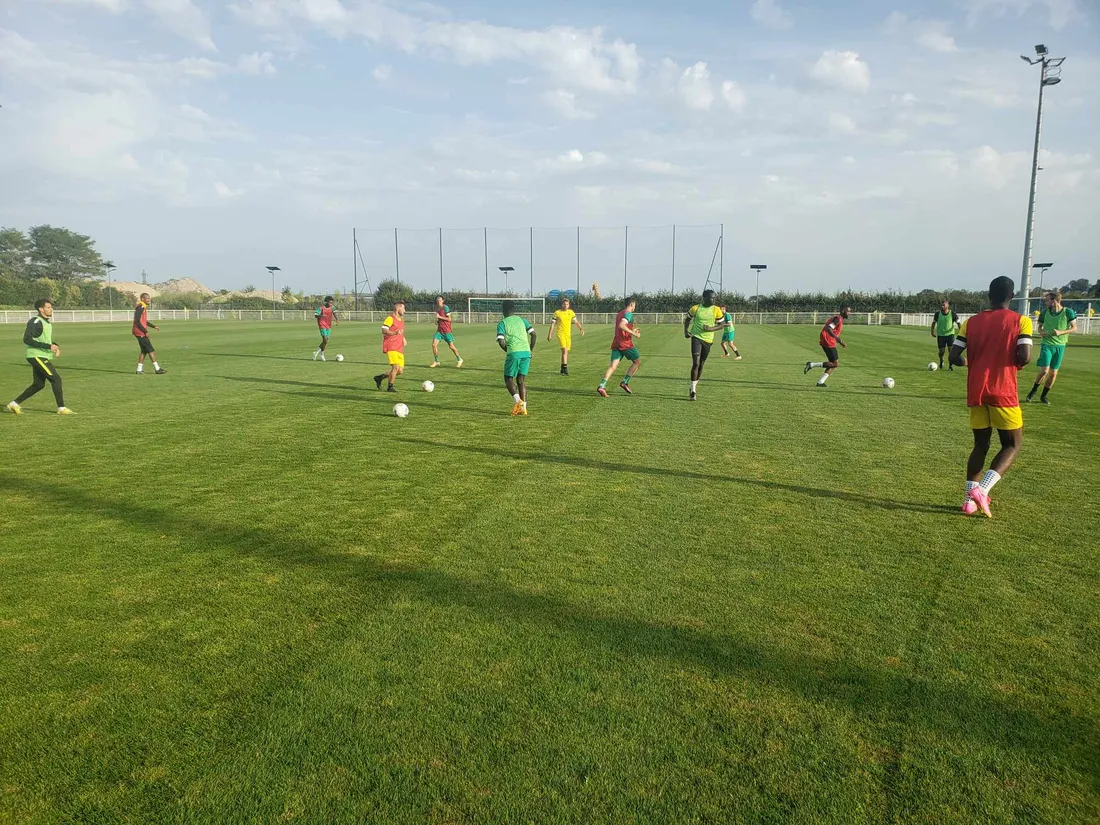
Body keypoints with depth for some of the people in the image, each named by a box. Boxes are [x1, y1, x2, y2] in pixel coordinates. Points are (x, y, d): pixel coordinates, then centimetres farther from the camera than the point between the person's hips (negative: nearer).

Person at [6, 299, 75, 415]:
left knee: (38, 384, 12)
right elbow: (27, 339, -22)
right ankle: (61, 408, -7)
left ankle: (14, 404, 22)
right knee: (56, 379, -11)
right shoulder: (35, 322, -14)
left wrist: (55, 346, 8)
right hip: (36, 356, -10)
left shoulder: (47, 322, 14)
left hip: (43, 357, 10)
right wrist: (48, 346, -25)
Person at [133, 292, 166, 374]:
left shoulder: (144, 308, 16)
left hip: (142, 333, 10)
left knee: (144, 350, 12)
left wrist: (153, 326, 19)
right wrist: (145, 331, -21)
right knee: (150, 350, -7)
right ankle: (157, 369, -6)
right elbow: (137, 321, -21)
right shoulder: (140, 308, -15)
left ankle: (139, 369, 14)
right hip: (140, 333, -10)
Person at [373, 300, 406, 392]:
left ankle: (380, 377, 21)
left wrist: (403, 338, 16)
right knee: (396, 367, -19)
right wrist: (395, 333, -30)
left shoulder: (401, 319, 20)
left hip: (400, 348, 8)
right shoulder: (390, 318, -6)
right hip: (391, 347, -8)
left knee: (400, 371, 3)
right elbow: (384, 330, -16)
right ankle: (390, 387, -3)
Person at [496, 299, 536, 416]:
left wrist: (507, 350, 10)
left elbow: (501, 341, -8)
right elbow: (534, 334, 7)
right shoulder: (522, 320, 16)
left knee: (508, 378, 9)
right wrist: (531, 349, 18)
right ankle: (523, 408, 3)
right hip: (526, 352, 4)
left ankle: (518, 401, -14)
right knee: (522, 380, 10)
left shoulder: (502, 323, 5)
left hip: (514, 353, -4)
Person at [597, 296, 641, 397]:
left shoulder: (619, 314, 20)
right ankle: (625, 382, 6)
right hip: (626, 343, -8)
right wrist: (633, 333, -21)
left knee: (613, 365, -3)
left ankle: (602, 386, -22)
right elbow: (621, 326, -25)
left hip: (616, 343, 8)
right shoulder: (628, 314, -8)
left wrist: (632, 330, 34)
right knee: (637, 362, 11)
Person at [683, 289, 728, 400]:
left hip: (708, 340, 3)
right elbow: (687, 318, 13)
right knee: (696, 363, -15)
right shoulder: (696, 308, -4)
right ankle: (693, 391, -11)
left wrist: (711, 329, -13)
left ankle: (693, 387, 29)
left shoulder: (716, 310, -2)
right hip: (696, 337, -2)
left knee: (701, 365, 11)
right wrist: (686, 331, 1)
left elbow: (722, 324, 3)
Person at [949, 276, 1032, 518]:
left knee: (981, 445, 15)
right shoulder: (1021, 321, -4)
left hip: (976, 393, 4)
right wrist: (1018, 363, 9)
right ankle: (981, 489, -11)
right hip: (1003, 393, -4)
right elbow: (1024, 357, -14)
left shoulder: (971, 322, 5)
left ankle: (970, 499, 8)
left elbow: (954, 357, 1)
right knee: (1013, 445, 9)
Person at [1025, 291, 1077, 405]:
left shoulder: (1068, 312, -6)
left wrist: (1061, 332, -17)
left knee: (1053, 373, 5)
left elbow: (1074, 328, -2)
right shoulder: (1045, 312, 0)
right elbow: (1040, 326, 14)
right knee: (1044, 371, -13)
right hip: (1047, 345, 0)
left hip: (1060, 346, 0)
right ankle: (1034, 390, 10)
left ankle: (1044, 395, 21)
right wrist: (1041, 332, -9)